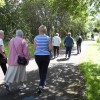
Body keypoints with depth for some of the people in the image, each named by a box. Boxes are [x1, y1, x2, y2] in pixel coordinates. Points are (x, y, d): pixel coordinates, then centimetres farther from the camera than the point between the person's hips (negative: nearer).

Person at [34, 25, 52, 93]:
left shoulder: (36, 38, -4)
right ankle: (41, 85, -8)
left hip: (37, 56, 2)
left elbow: (34, 48, -2)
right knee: (44, 71, 5)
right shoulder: (48, 38, -7)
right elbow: (50, 48, -8)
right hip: (46, 56, -2)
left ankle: (42, 83, 38)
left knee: (40, 69, 22)